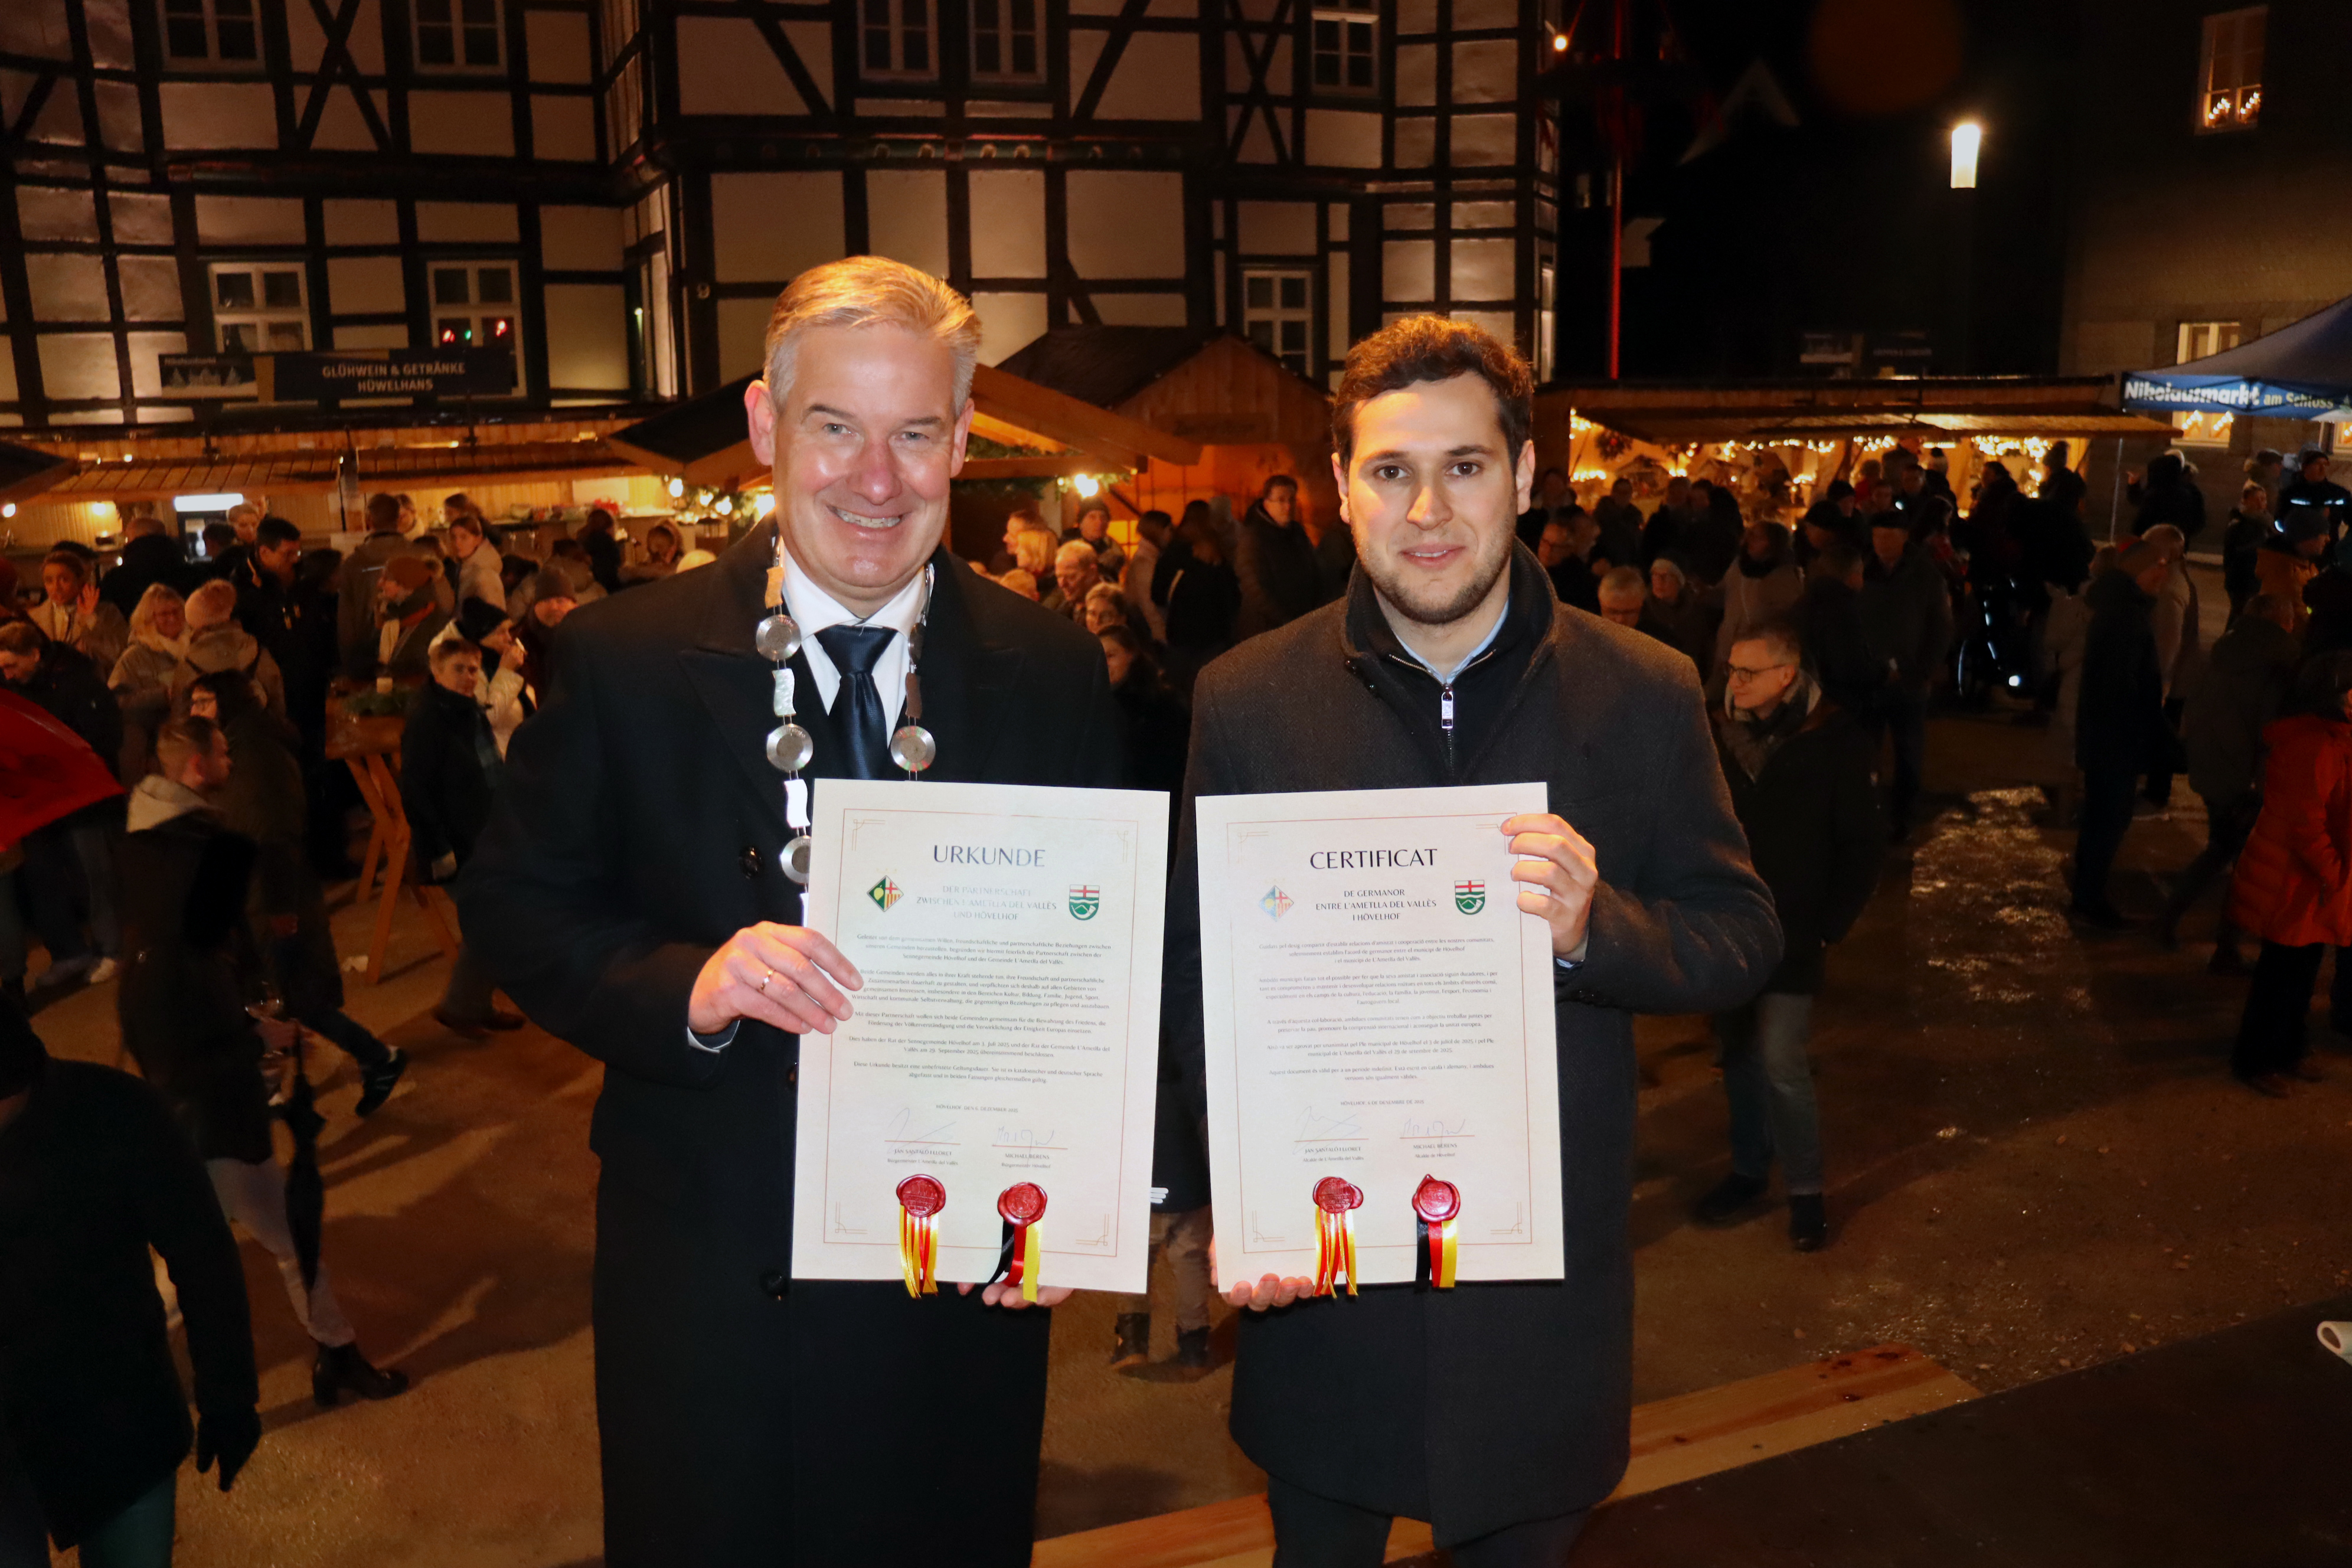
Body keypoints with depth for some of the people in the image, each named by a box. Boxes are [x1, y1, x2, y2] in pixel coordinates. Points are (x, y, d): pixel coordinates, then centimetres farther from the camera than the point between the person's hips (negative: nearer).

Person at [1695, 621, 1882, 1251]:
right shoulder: (1716, 734, -3)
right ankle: (1749, 1168, 32)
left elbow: (1862, 845, -4)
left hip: (1790, 936, -4)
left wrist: (1828, 929, -6)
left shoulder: (1835, 742, -10)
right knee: (1738, 1056, 14)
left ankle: (1805, 1188, 13)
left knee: (1780, 1061, -7)